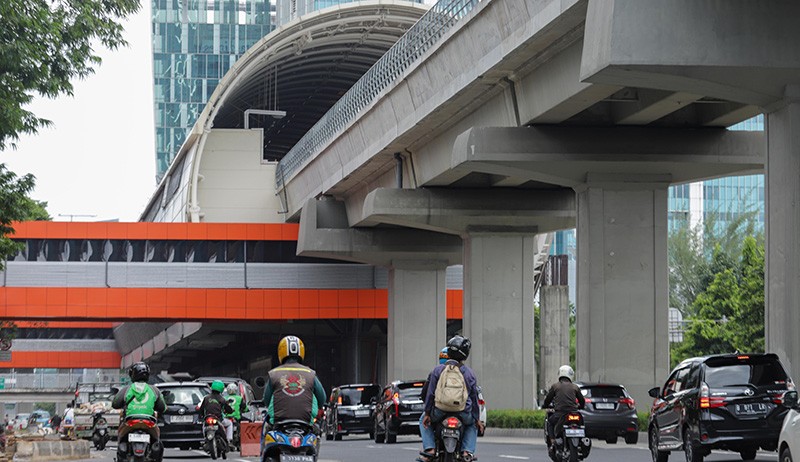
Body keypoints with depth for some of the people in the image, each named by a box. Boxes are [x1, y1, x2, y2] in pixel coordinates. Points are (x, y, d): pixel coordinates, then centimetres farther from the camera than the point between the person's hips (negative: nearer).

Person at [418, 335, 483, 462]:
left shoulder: (438, 370, 0)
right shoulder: (469, 373, 3)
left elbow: (430, 393, 0)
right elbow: (474, 396, 8)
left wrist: (427, 413, 8)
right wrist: (477, 419, 17)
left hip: (440, 412, -1)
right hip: (464, 413, 1)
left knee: (424, 421, 28)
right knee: (472, 424, 33)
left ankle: (429, 448, 5)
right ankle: (468, 451, 9)